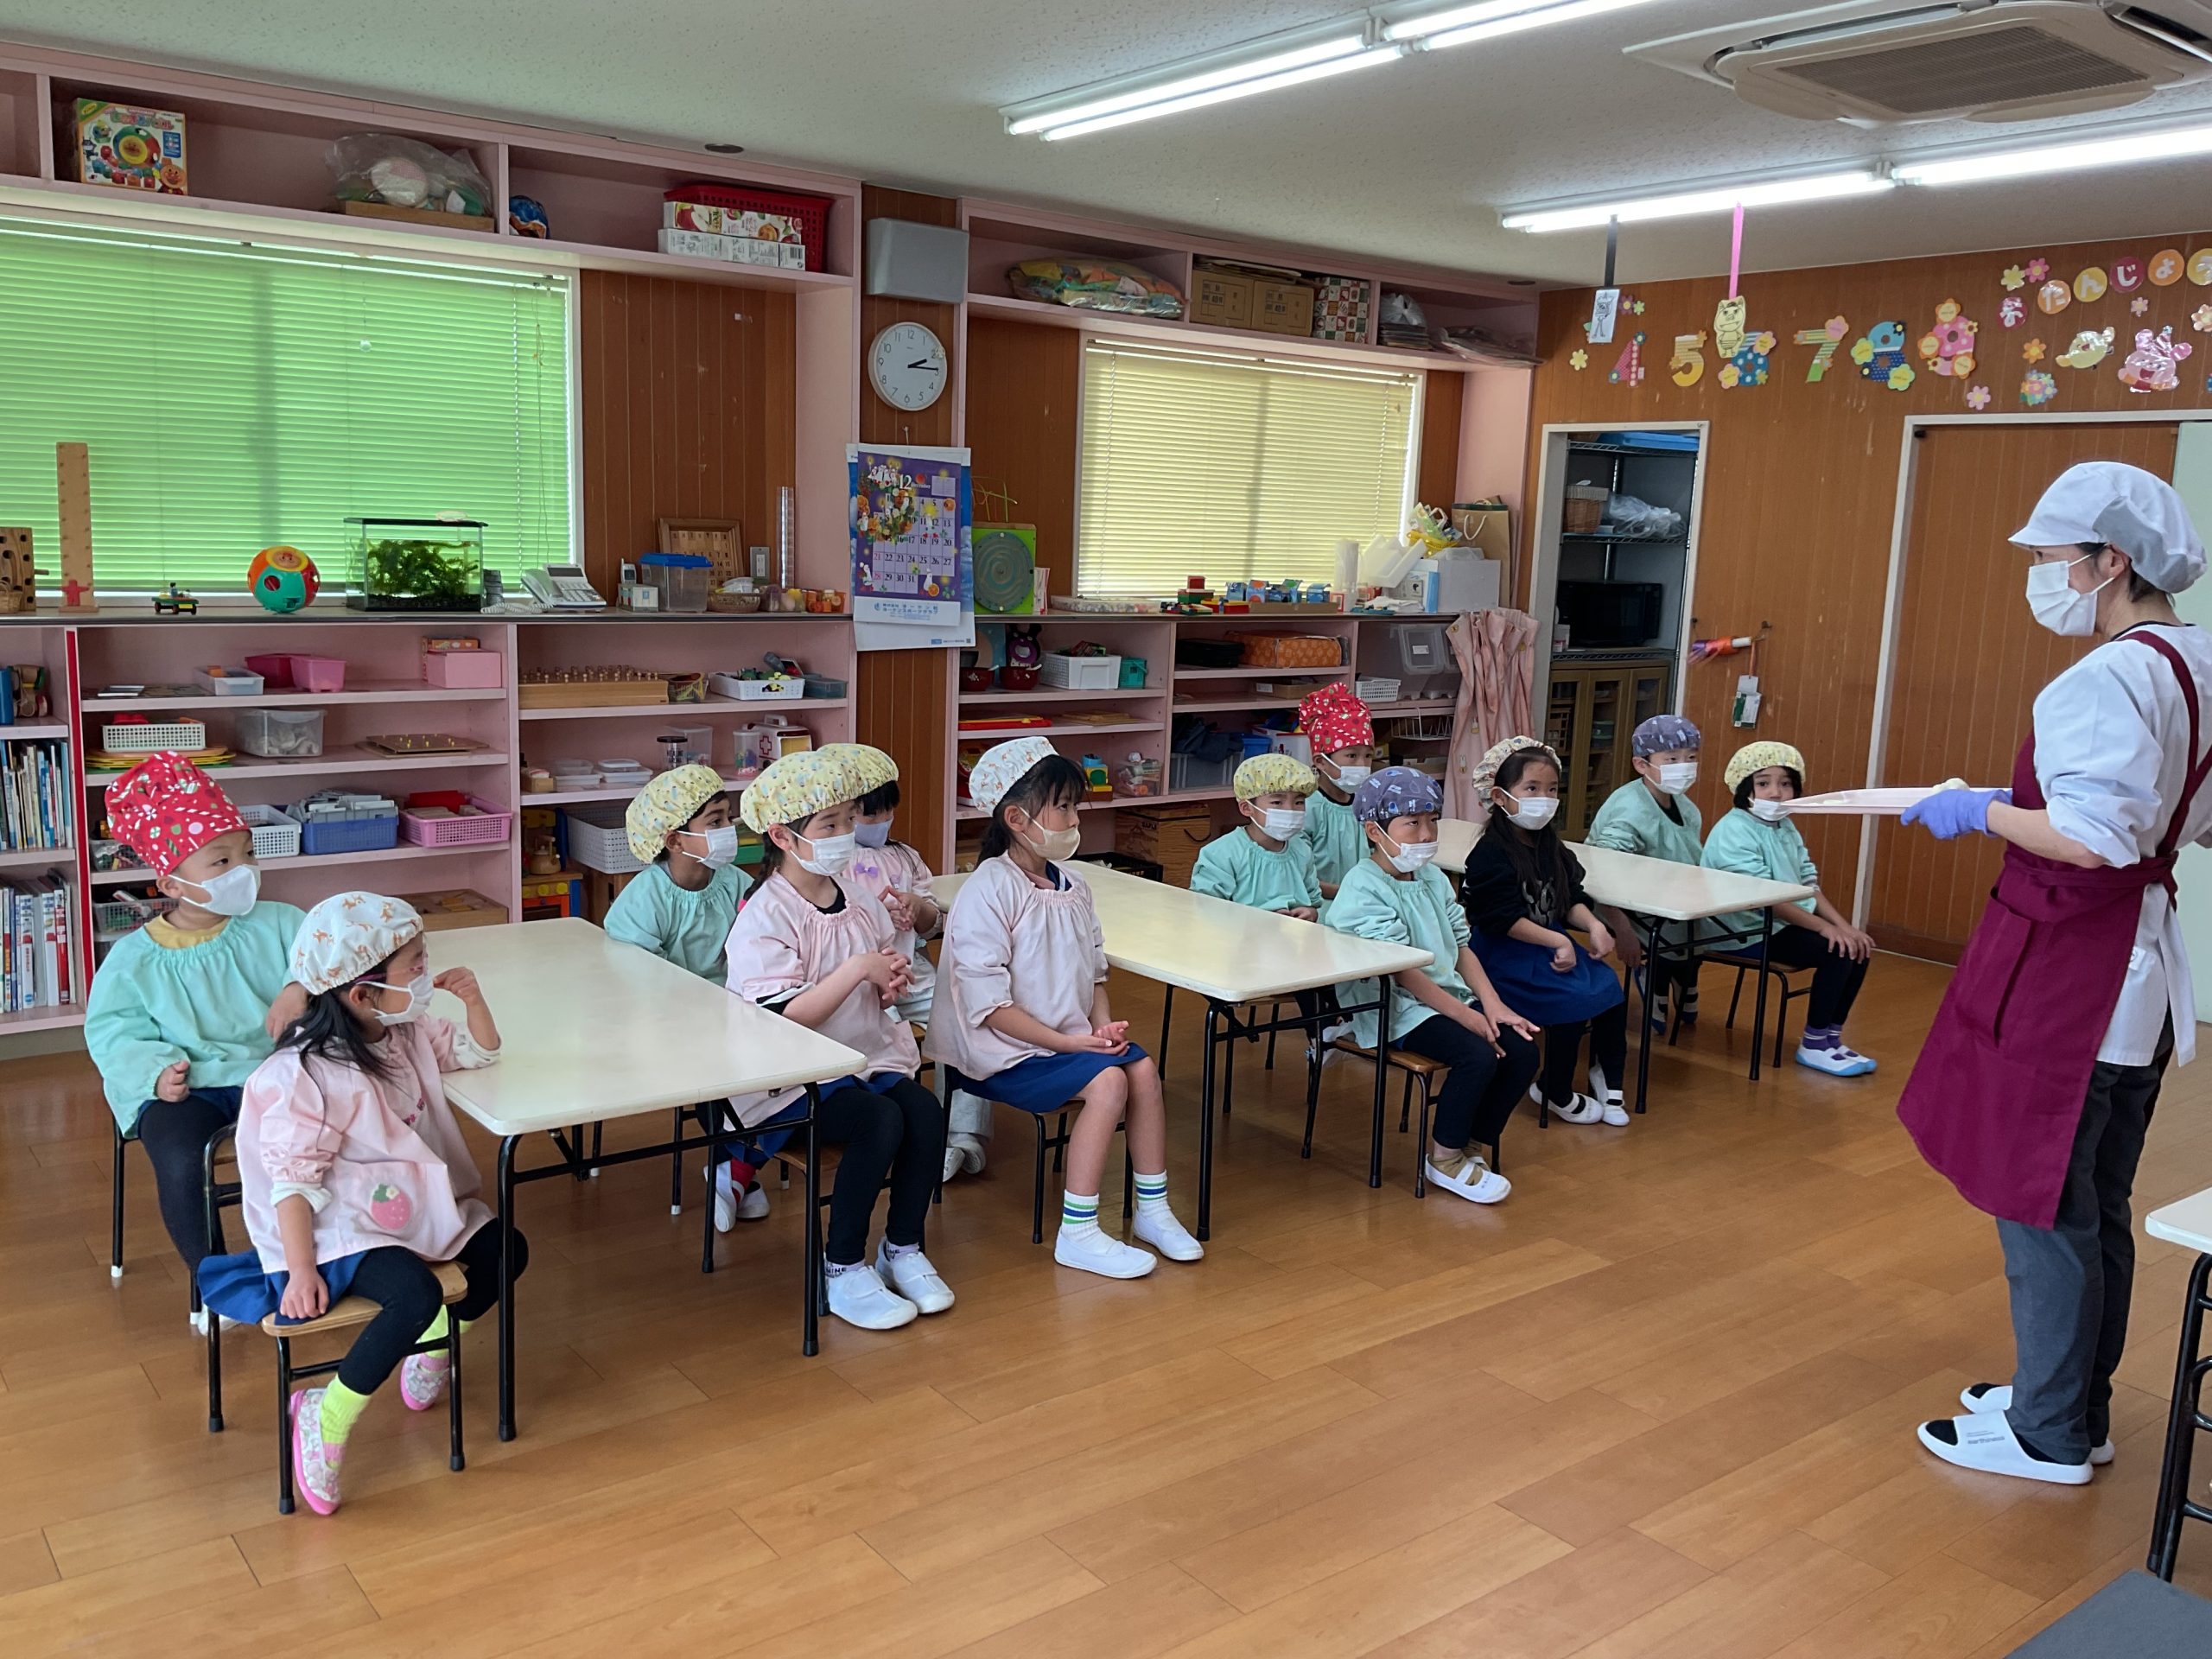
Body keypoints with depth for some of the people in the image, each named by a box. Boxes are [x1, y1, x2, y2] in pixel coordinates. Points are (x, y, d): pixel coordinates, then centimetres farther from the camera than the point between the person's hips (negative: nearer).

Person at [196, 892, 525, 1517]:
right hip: (341, 1225, -9)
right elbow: (293, 1180, -20)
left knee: (506, 1251, 0)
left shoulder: (411, 1033, 3)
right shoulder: (303, 1076, -21)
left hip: (412, 1205, 9)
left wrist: (473, 999, -1)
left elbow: (479, 1053, 19)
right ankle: (325, 1418, -14)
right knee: (418, 1295, -31)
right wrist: (301, 1269, -25)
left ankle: (426, 1356, 19)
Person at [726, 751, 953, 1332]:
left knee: (926, 1110, -19)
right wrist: (858, 968, -24)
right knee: (880, 1120, -29)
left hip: (866, 1054, 7)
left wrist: (891, 987, -4)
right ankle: (843, 1270, -12)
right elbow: (781, 1021, -22)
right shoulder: (765, 917, -14)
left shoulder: (859, 900, 8)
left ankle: (904, 1247, 2)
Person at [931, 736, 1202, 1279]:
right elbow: (987, 1003, -21)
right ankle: (1077, 1234, -17)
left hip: (1070, 1036, 8)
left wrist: (1102, 1025, -4)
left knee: (1143, 1068, -11)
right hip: (1003, 1050, -8)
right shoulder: (988, 892, -18)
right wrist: (1066, 1042, -21)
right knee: (1107, 1081, -24)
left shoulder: (1070, 888, 8)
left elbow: (1093, 970, 16)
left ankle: (1152, 1210, 3)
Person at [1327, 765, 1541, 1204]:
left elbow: (1462, 947, 12)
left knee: (1522, 1050, -9)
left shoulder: (1433, 878, 13)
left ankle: (1472, 1144, 8)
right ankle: (1444, 1158, -6)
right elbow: (1399, 970, -19)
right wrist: (1464, 1014, -20)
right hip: (1393, 1008, -8)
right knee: (1478, 1054, -26)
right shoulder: (1364, 888, -14)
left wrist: (1493, 1005, -3)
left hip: (1448, 994, 8)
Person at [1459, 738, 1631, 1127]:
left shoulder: (1550, 846, 10)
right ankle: (1555, 1093, 0)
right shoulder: (1491, 854, -16)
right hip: (1504, 954, -8)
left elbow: (1571, 899, 12)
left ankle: (1608, 1076, 12)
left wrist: (1593, 925, -8)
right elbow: (1505, 920, -21)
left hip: (1551, 943, 8)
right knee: (1574, 1002, -21)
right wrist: (1557, 942, -23)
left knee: (1610, 988, -8)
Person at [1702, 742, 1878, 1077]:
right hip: (1749, 933, -9)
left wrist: (1842, 925, -6)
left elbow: (1809, 884, 9)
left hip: (1785, 923, 9)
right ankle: (1813, 1045, -6)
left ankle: (1831, 1036, 9)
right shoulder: (1734, 831, -17)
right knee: (1837, 950, -20)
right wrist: (1823, 926, -24)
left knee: (1857, 947, -3)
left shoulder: (1786, 828, 12)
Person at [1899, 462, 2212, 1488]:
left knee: (2040, 1203, 3)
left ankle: (2049, 1435, 17)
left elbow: (2090, 839, -28)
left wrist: (1982, 812, -14)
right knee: (2097, 1208, 19)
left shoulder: (2108, 679, -20)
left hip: (2067, 970, -10)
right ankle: (2078, 1406, 32)